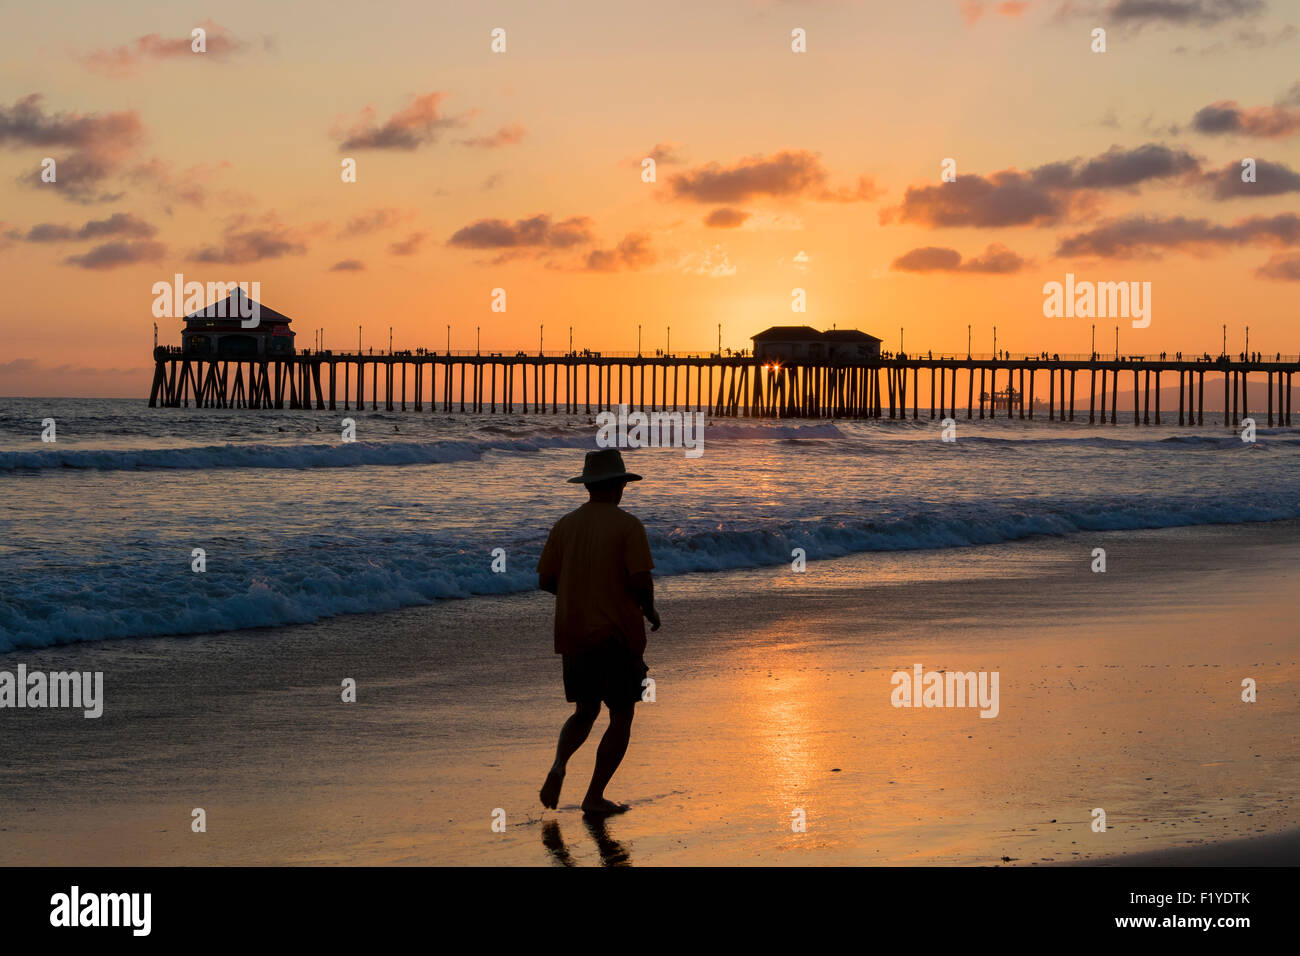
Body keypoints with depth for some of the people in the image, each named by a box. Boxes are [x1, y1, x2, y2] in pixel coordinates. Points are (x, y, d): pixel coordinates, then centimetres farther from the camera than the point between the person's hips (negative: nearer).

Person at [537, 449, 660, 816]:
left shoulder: (565, 526, 4)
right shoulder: (628, 525, -9)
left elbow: (545, 581, 6)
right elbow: (641, 581, -16)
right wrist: (650, 611, 4)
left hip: (573, 634, 5)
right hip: (618, 635, -5)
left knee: (584, 712, 19)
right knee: (621, 717, 9)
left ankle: (558, 766, -7)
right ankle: (594, 796, 4)